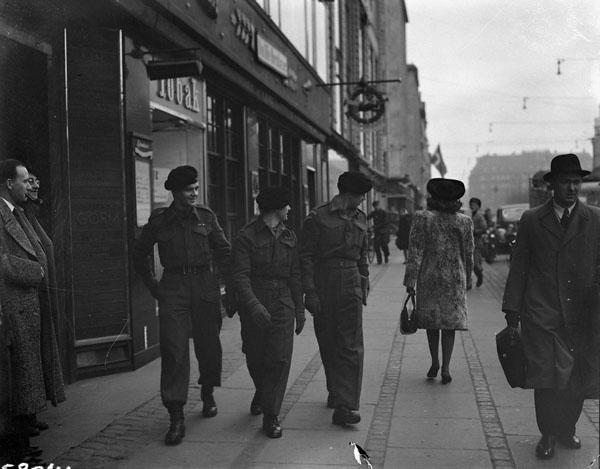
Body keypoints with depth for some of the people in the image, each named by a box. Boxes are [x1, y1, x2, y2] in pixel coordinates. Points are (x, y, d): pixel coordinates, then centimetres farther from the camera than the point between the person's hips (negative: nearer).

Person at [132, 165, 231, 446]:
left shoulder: (206, 217, 6)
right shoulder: (159, 221, 4)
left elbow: (224, 252, 9)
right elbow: (139, 255, 15)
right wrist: (152, 286, 10)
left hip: (205, 286, 2)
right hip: (173, 288, -1)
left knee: (208, 344, 9)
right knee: (174, 349, -8)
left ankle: (207, 394, 36)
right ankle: (176, 417, -6)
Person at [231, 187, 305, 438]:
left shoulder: (289, 237, 10)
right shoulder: (247, 236, -7)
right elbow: (240, 275, -14)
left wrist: (300, 310, 13)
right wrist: (254, 305, -26)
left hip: (282, 304, 3)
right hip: (254, 303, -3)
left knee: (280, 359, -6)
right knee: (255, 358, 9)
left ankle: (271, 416, 3)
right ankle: (262, 392, 41)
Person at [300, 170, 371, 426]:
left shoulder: (359, 218, 12)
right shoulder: (317, 217, -5)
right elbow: (306, 256, -7)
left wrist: (364, 283, 19)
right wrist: (309, 292, -12)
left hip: (351, 285, 3)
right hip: (323, 286, -3)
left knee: (351, 346, -8)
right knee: (328, 344, 8)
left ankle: (344, 407, -9)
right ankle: (335, 391, 30)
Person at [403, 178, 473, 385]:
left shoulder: (422, 219, -8)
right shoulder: (464, 222, -1)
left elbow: (415, 252, -9)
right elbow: (468, 255, 6)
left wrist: (410, 281, -5)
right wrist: (467, 279, 19)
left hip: (428, 277, -1)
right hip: (455, 279, 1)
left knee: (431, 321, 15)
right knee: (450, 322, 6)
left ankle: (435, 362, 22)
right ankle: (445, 368, 1)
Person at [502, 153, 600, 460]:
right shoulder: (531, 221, 5)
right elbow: (518, 268, 6)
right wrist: (512, 311, 2)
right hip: (541, 315, -1)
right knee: (546, 377, -5)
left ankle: (567, 429, 30)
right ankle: (548, 434, 14)